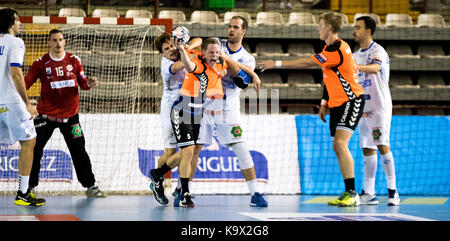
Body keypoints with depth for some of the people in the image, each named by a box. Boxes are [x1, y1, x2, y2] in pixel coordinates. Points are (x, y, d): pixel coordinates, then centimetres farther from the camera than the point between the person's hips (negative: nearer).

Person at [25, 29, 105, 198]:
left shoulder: (74, 61, 2)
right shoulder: (41, 63, -4)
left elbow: (82, 83, 8)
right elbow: (26, 82, -8)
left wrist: (89, 84, -14)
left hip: (70, 115, 1)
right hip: (46, 113, -1)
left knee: (78, 150, 2)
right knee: (34, 149, -2)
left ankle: (90, 186, 12)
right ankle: (30, 186, 11)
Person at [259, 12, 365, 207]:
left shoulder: (338, 50, -22)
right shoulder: (328, 48, 11)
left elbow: (307, 63, -18)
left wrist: (277, 64, -11)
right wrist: (324, 102, 19)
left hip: (351, 101, -10)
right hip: (337, 103, 10)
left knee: (340, 143, -22)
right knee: (337, 147, 6)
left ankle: (352, 194, -23)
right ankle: (347, 194, 10)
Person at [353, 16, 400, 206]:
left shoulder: (377, 51, -11)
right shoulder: (356, 55, 15)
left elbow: (375, 68, -33)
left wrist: (359, 67, -54)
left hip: (380, 106, -8)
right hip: (363, 108, 8)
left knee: (382, 146, -13)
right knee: (367, 149, 6)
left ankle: (392, 191, -10)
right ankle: (368, 194, 8)